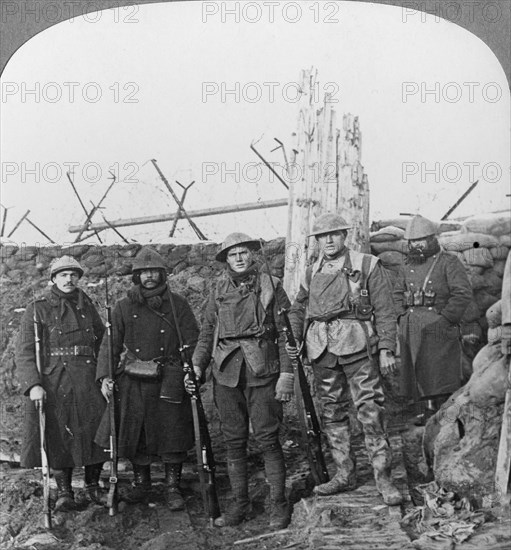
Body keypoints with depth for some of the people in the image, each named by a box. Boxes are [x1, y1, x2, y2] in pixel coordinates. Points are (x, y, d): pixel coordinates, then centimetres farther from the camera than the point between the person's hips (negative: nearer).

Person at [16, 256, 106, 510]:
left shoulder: (87, 306, 11)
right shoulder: (37, 309, -1)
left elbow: (103, 340, 18)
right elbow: (24, 351, -6)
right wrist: (33, 384, -18)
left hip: (86, 380, 3)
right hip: (51, 382, -3)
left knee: (96, 431, 2)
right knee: (57, 435, 2)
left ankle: (93, 484, 20)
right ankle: (64, 491, 14)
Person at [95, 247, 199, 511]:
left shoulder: (177, 304, 3)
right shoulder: (123, 307, 5)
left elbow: (192, 341, 2)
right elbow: (110, 345, 4)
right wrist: (104, 377, -7)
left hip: (168, 381, -1)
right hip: (132, 382, 2)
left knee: (172, 434, -1)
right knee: (134, 434, 8)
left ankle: (172, 487, 13)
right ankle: (140, 481, 26)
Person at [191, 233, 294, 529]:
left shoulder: (271, 286, 2)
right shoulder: (219, 290, 10)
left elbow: (286, 333, 0)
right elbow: (208, 332, 15)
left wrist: (286, 373, -8)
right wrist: (197, 365, 3)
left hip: (262, 371, -3)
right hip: (226, 374, 3)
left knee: (268, 439, -2)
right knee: (234, 441, 8)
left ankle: (279, 504, 8)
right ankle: (240, 503, 18)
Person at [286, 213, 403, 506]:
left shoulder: (367, 266, 3)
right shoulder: (312, 273, 16)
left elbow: (384, 310, 0)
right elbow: (298, 309, 24)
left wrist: (386, 349, -8)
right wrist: (294, 338, 6)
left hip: (357, 343, -5)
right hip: (321, 348, 5)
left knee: (370, 409, -9)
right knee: (333, 411, 9)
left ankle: (383, 477, -4)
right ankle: (345, 473, 19)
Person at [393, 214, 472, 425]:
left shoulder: (449, 263, -4)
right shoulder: (408, 266, 15)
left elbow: (463, 293, -12)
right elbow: (397, 292, 25)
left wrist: (445, 317, -15)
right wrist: (402, 315, 10)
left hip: (438, 325, -6)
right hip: (412, 327, 6)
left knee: (441, 372, -7)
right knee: (419, 370, 9)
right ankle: (430, 410, 19)